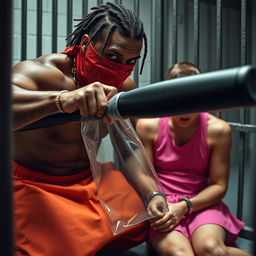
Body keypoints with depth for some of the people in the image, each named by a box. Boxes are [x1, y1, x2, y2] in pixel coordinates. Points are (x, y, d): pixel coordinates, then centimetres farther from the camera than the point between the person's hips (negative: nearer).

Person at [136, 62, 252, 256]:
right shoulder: (148, 126, -2)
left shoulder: (218, 130, -3)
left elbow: (219, 185, 0)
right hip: (163, 208, -1)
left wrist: (184, 206, -14)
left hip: (201, 203, 1)